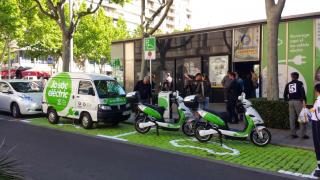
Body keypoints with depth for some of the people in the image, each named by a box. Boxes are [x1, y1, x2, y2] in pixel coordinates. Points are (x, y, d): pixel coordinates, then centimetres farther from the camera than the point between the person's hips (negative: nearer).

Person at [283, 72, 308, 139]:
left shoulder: (288, 84, 14)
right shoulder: (299, 83, 1)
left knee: (292, 118, 5)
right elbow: (302, 92, -11)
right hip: (298, 101, -4)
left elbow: (285, 94, 14)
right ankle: (303, 134, -4)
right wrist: (304, 101, -12)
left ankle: (293, 133, 7)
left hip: (290, 102, 5)